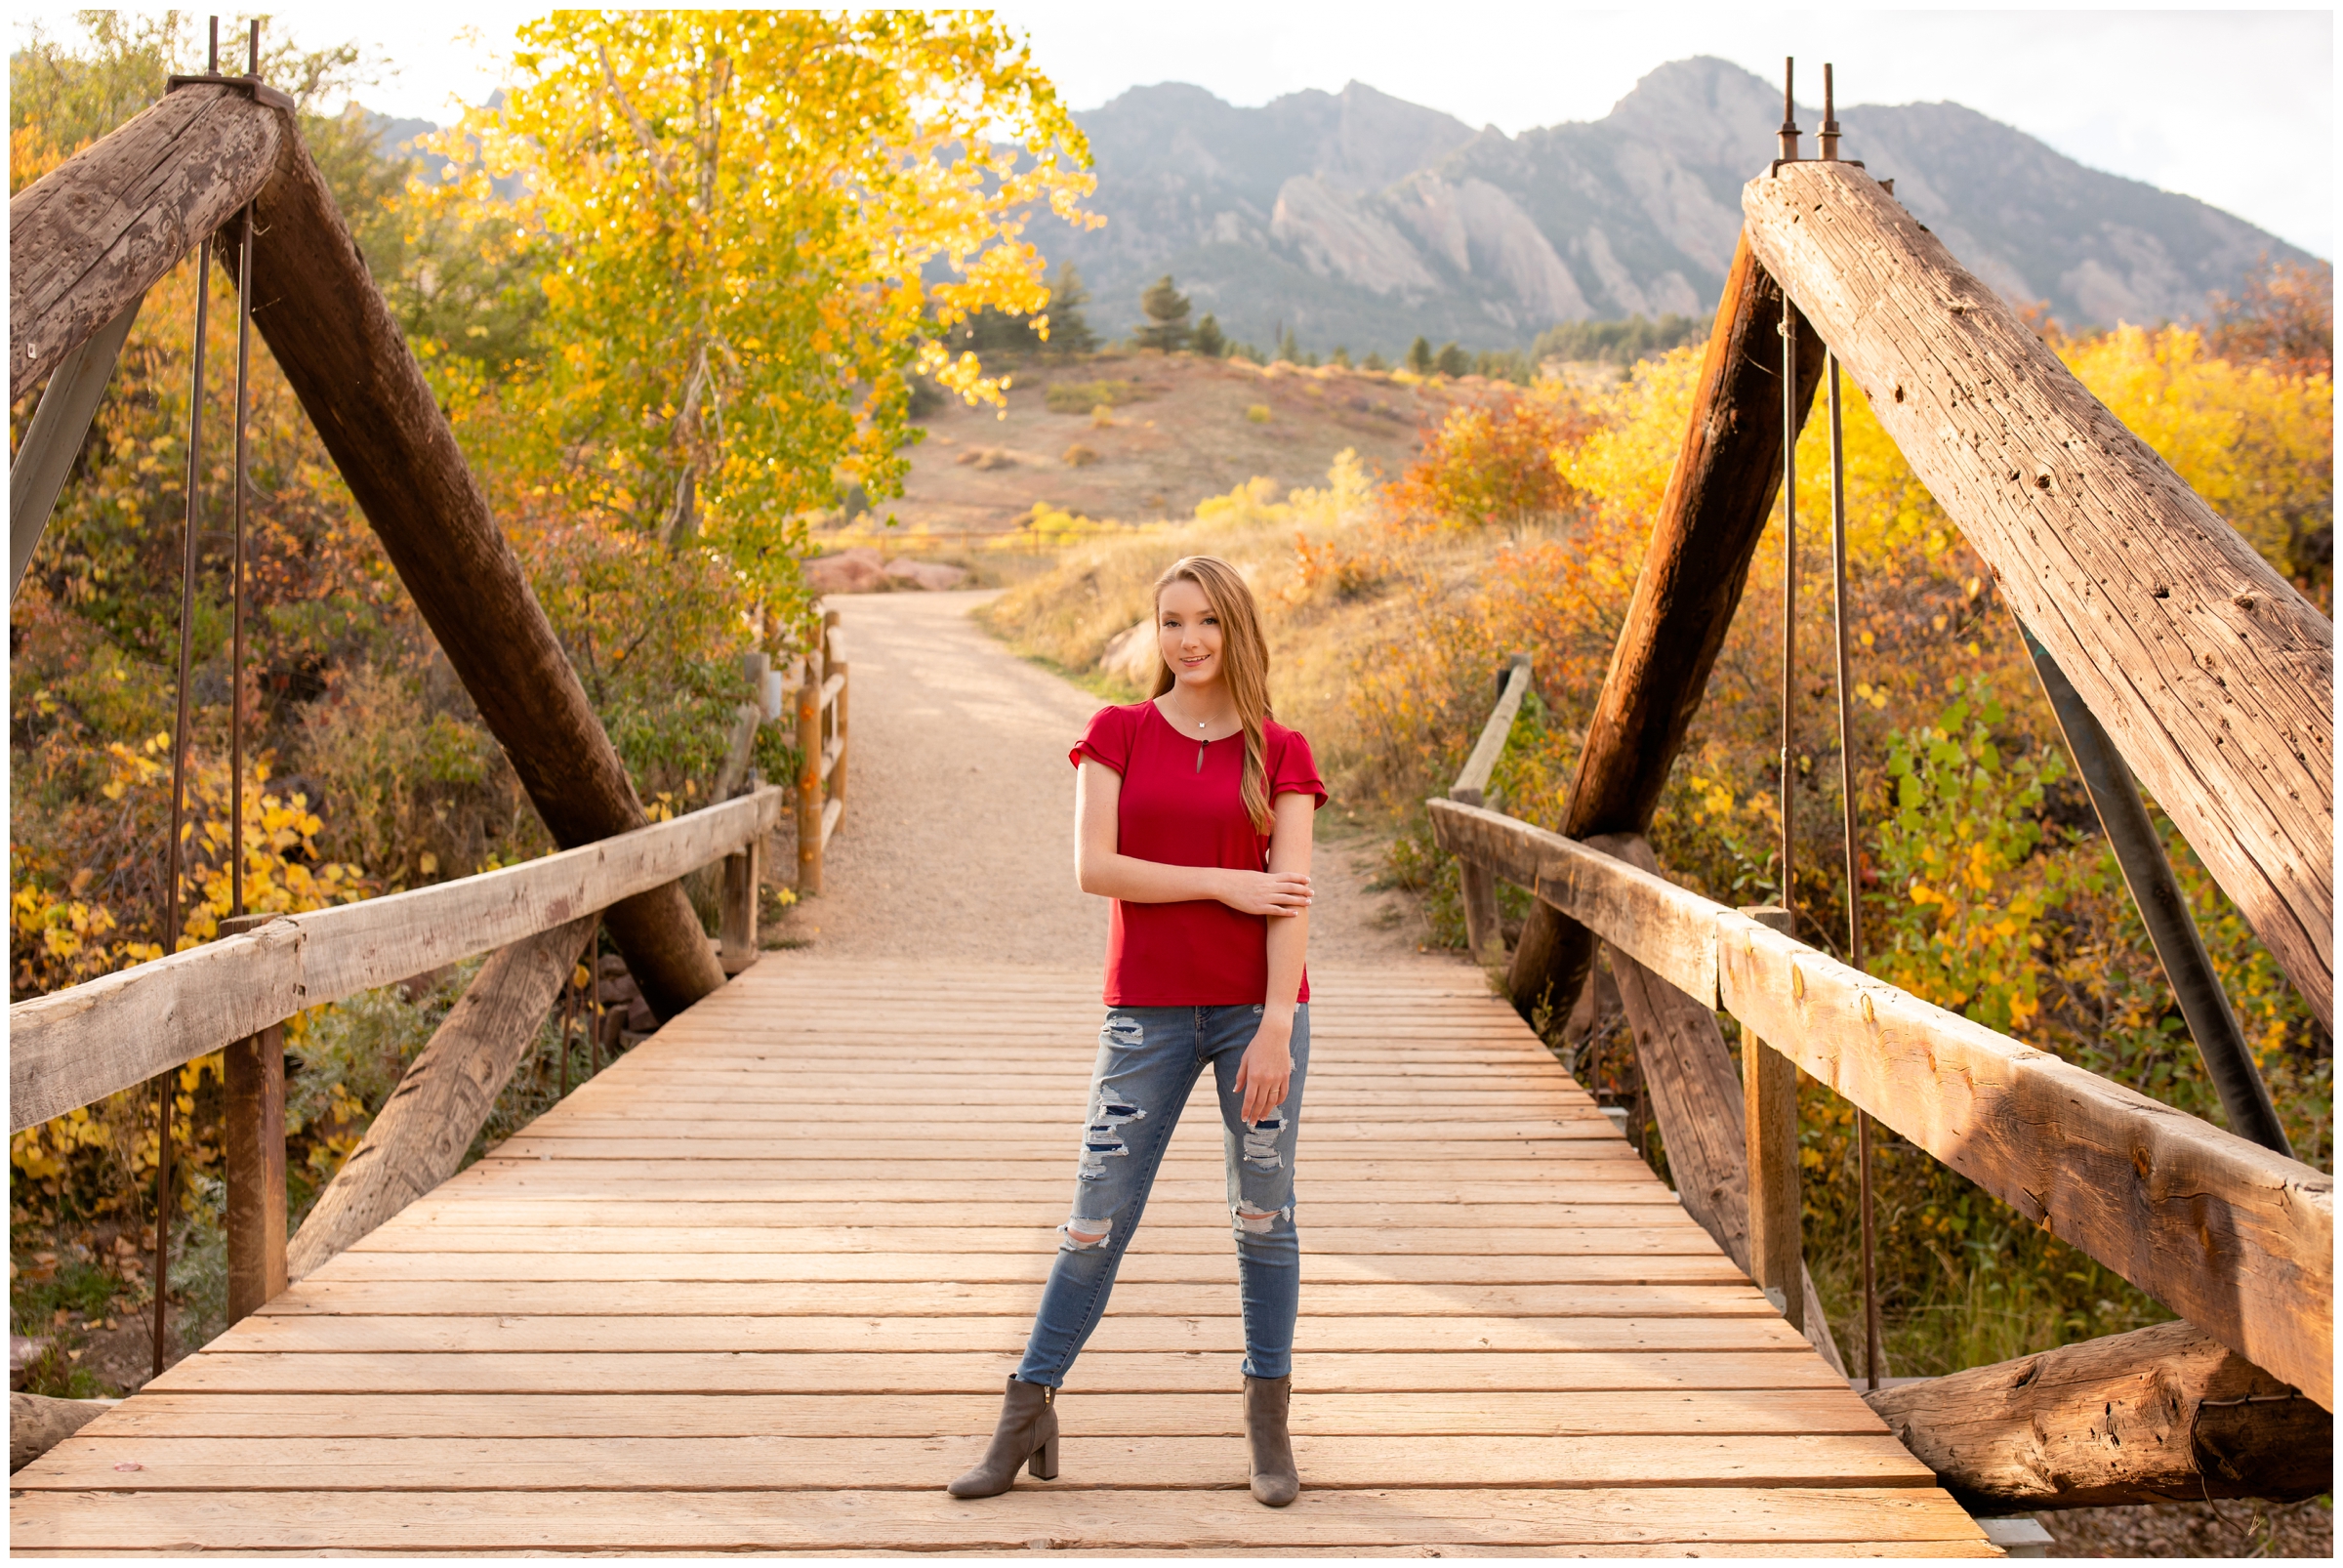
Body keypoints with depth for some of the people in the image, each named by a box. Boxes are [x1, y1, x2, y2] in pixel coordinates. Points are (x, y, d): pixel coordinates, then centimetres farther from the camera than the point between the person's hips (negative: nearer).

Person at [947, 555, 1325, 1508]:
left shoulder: (1280, 753, 3)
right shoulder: (1118, 734, 4)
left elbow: (1290, 897, -5)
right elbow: (1094, 867, -7)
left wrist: (1276, 1026, -13)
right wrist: (1224, 883, -11)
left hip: (1256, 1007, 0)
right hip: (1148, 1012, 0)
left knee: (1264, 1215, 7)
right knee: (1096, 1220, 4)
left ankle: (1268, 1426, 21)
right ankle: (1026, 1418, 16)